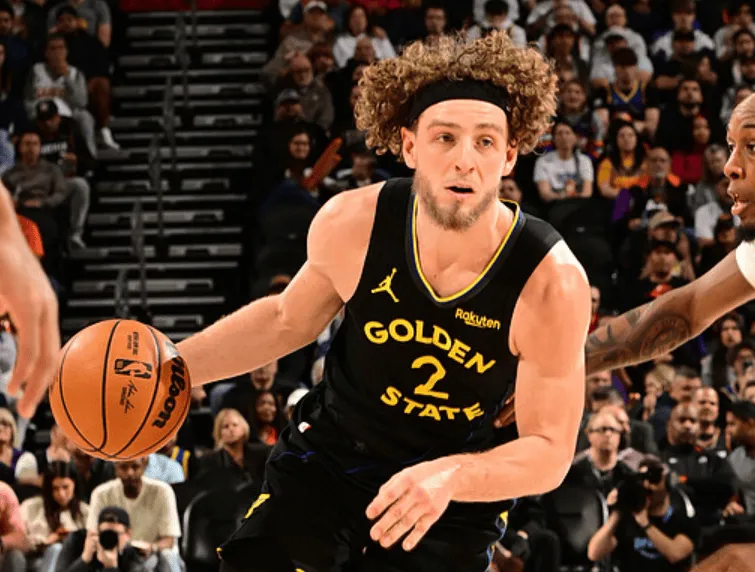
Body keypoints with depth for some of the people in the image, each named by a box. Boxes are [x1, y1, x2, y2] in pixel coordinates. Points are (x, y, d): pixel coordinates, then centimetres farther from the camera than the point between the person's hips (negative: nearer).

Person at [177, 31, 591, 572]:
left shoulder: (553, 282, -26)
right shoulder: (351, 223, -19)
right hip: (325, 462, 2)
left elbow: (549, 451, -20)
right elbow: (286, 321, 4)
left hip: (453, 507, -2)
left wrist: (448, 475, -38)